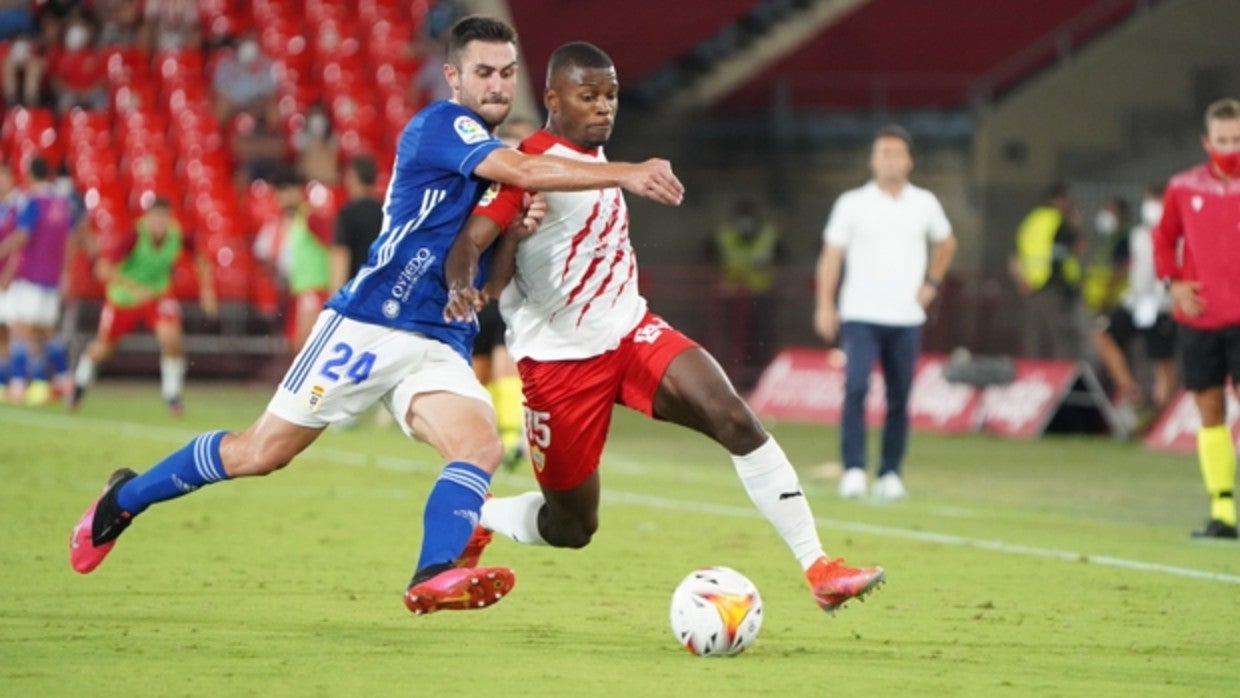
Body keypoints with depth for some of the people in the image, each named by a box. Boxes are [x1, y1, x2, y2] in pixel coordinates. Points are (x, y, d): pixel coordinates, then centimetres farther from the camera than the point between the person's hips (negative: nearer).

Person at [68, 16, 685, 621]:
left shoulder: (490, 156, 16)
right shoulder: (439, 125, -9)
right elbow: (524, 170, -27)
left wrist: (519, 229, 0)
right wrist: (624, 174, -31)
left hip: (441, 348, 7)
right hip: (368, 326, -7)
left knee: (482, 447, -21)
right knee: (262, 452, 0)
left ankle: (434, 576, -38)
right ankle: (124, 500, 21)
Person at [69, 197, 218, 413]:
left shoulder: (178, 237, -21)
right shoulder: (136, 235, -32)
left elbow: (200, 259, 2)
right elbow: (104, 268, -39)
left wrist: (206, 289, -6)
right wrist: (132, 287, -50)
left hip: (158, 295, 2)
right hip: (123, 298, -2)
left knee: (171, 337, -23)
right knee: (103, 347, 15)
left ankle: (172, 395, -5)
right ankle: (80, 384, 46)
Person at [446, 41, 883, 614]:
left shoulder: (595, 156, 10)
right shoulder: (533, 164, -15)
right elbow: (470, 242, -28)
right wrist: (462, 287, -45)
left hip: (630, 330, 6)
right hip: (560, 359, -6)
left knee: (735, 420, -18)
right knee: (572, 526, 4)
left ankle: (817, 567, -21)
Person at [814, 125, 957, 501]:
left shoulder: (925, 204, 8)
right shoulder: (852, 203, 1)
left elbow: (946, 243, 26)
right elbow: (831, 255, -1)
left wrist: (932, 283, 13)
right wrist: (825, 305, -10)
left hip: (906, 318, 2)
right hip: (861, 315, -2)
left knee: (899, 399, 2)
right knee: (855, 388, -17)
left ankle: (890, 475, 11)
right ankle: (853, 470, -16)